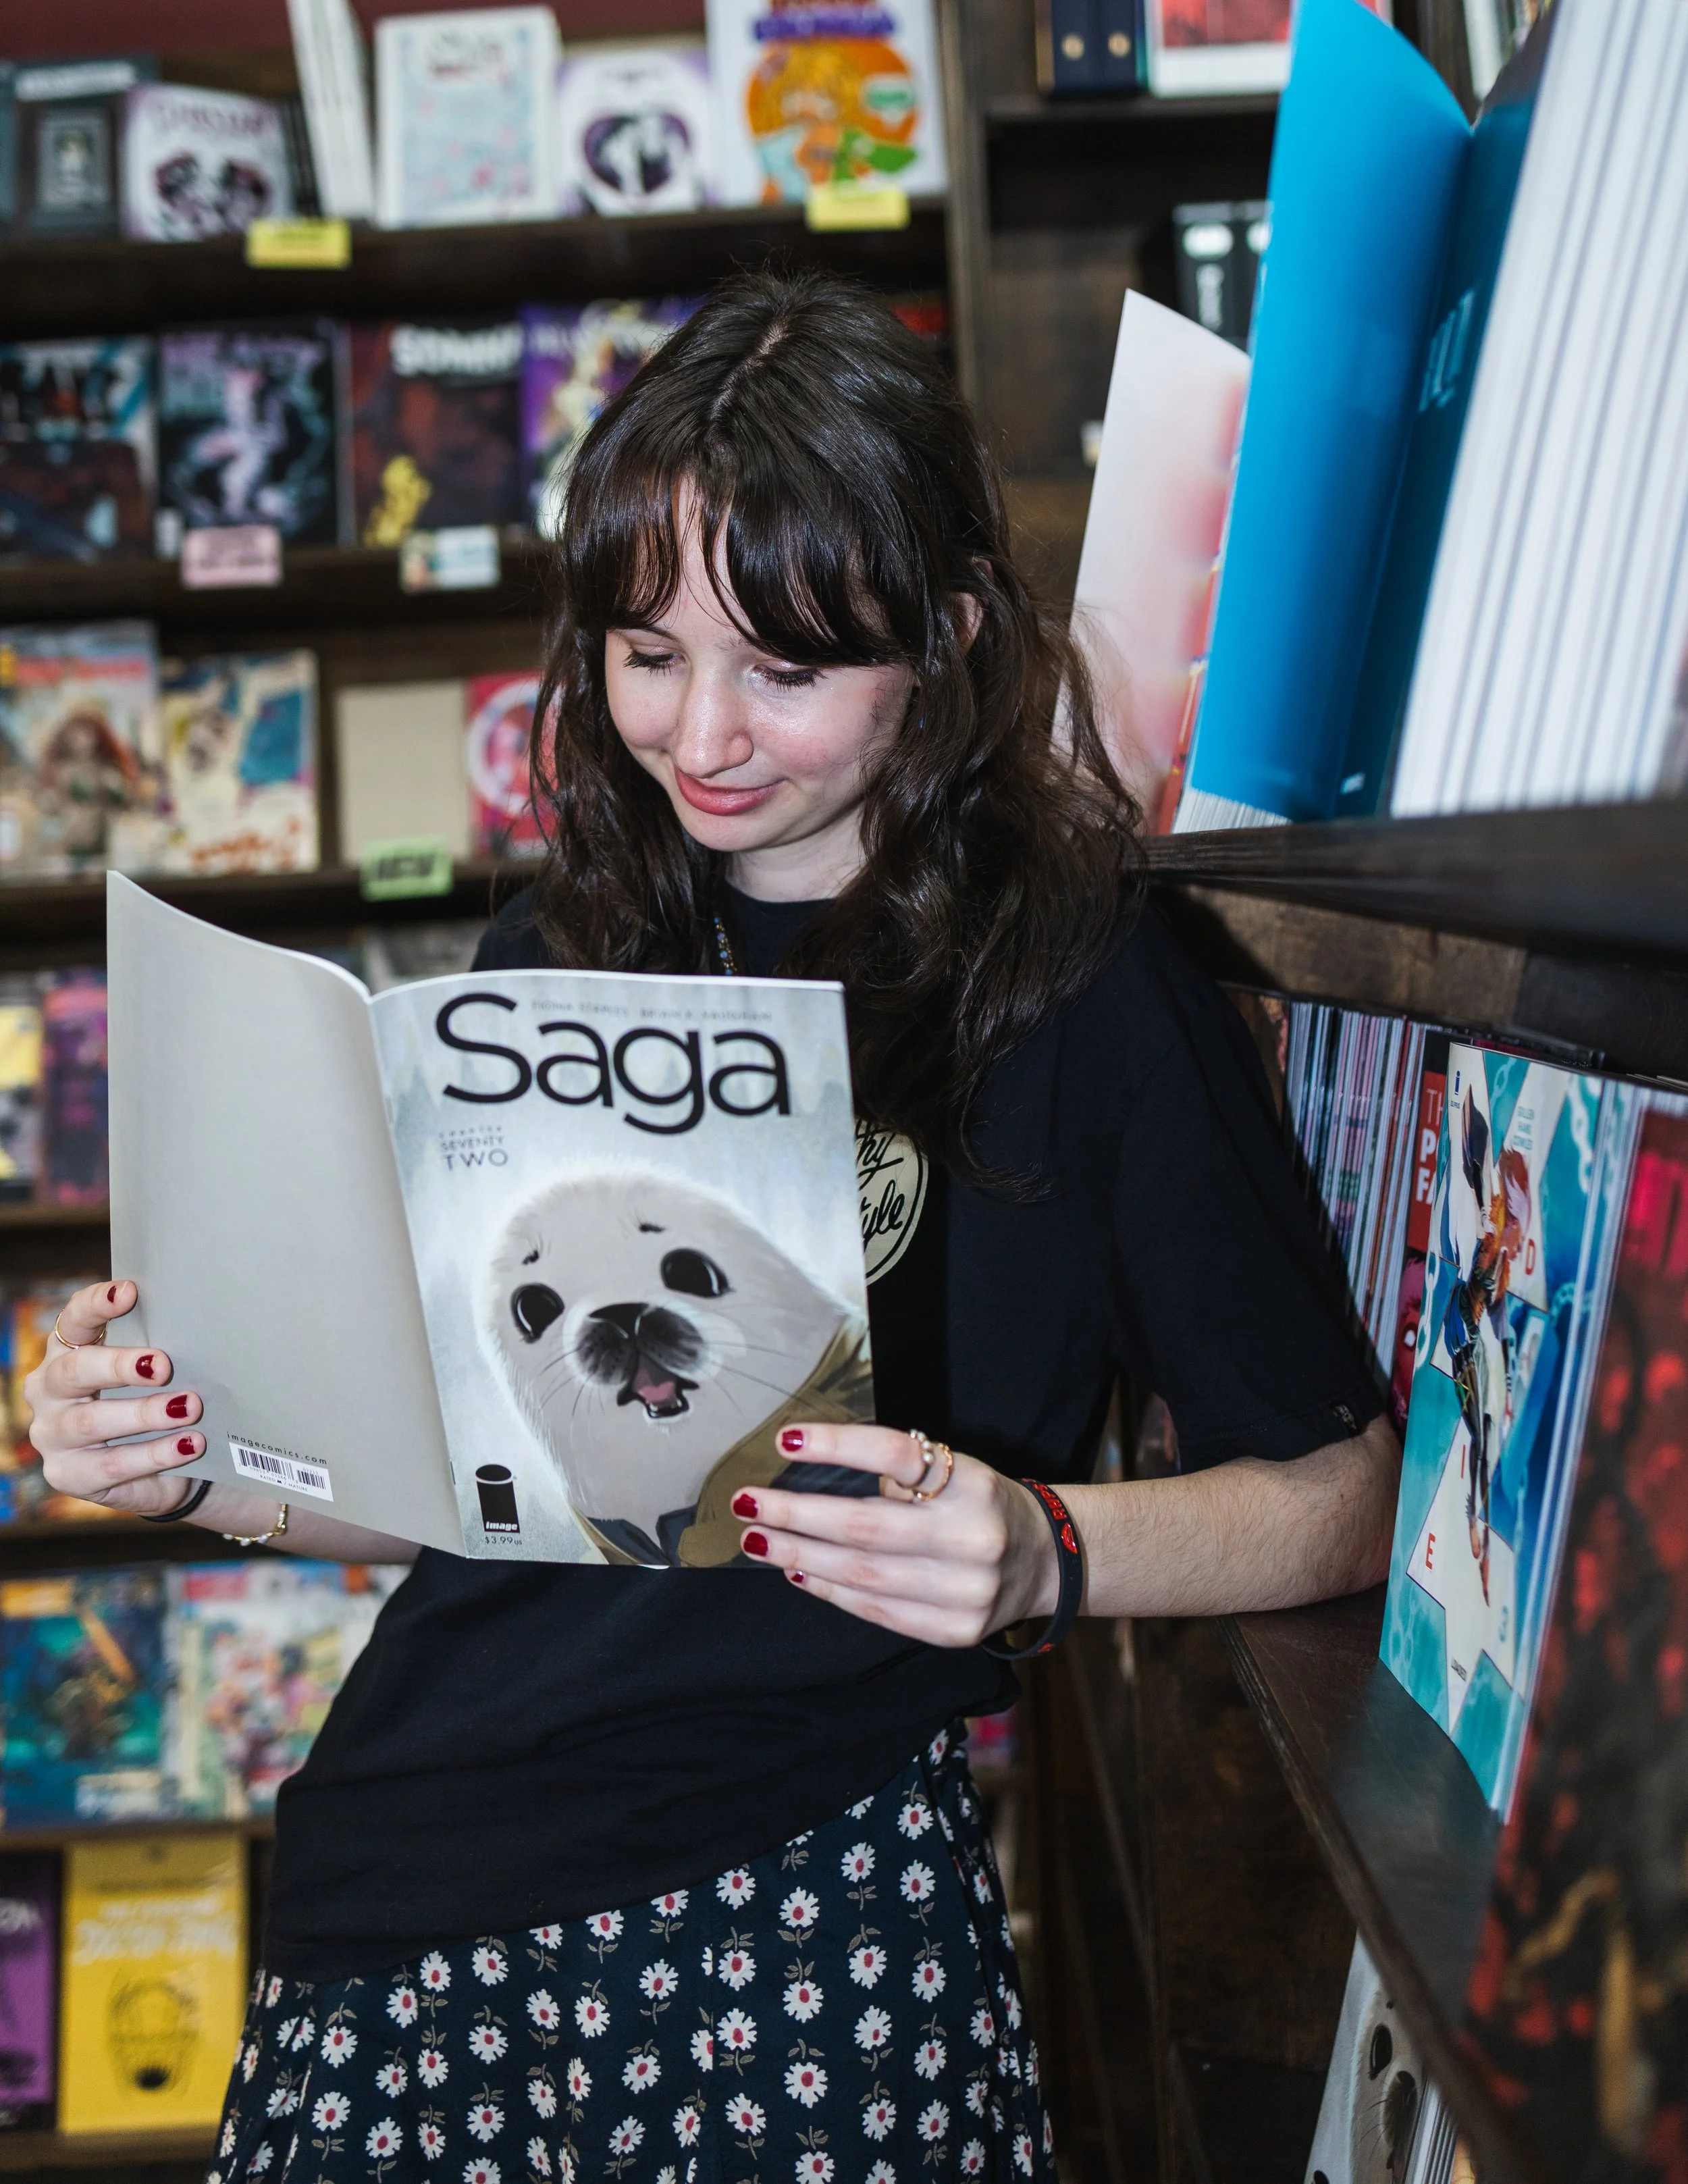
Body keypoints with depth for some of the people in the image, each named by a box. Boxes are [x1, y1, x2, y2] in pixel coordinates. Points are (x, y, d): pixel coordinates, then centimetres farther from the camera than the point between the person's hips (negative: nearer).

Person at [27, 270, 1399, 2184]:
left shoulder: (1082, 987, -4)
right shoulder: (558, 964, 11)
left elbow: (1343, 1493, -3)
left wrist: (1044, 1554, -20)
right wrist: (195, 1466, -2)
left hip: (804, 1873, -3)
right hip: (396, 1873, 4)